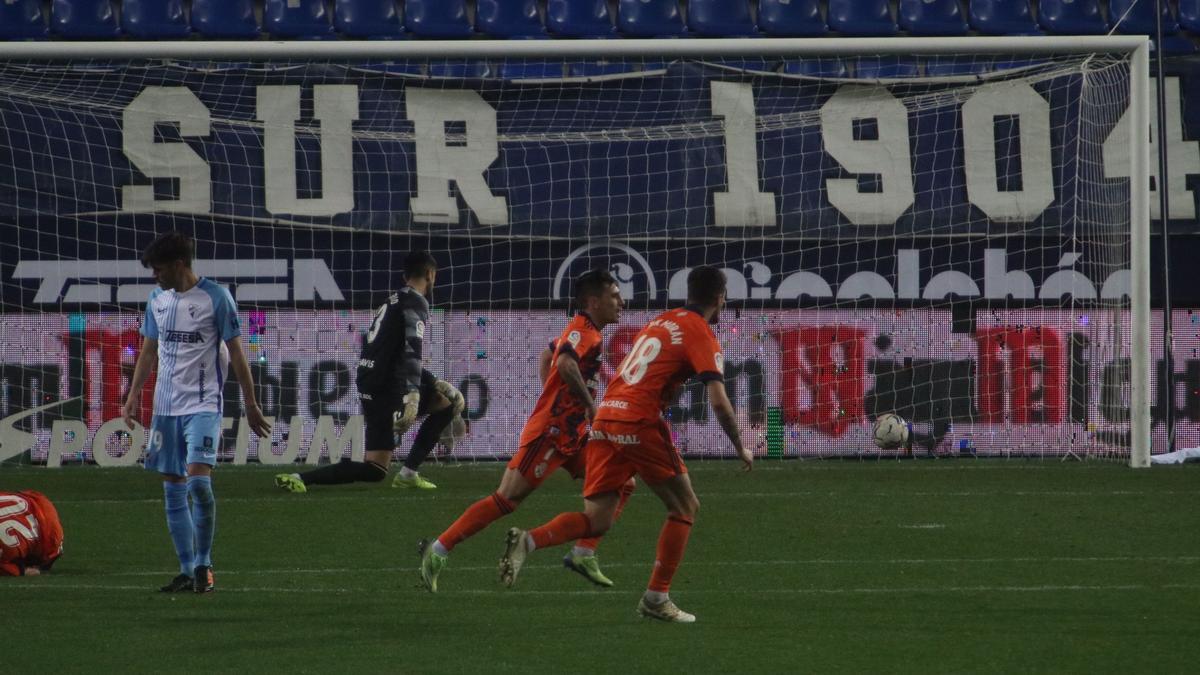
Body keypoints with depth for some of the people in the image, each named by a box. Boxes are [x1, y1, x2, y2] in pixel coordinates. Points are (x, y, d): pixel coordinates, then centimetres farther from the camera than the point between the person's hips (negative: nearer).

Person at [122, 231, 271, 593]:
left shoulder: (215, 298, -7)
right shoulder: (157, 299, 10)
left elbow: (235, 352, -4)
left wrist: (251, 404, -2)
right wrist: (134, 394, 8)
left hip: (203, 404, -6)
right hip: (166, 406, 6)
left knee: (198, 480, -20)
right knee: (172, 489, 5)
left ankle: (203, 565, -10)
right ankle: (187, 570, 11)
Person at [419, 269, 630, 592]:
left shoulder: (584, 331, 14)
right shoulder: (583, 332, -15)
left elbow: (547, 356, 29)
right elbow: (566, 365, -35)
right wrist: (590, 405, -25)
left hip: (571, 435, 10)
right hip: (550, 433, -10)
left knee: (622, 484, 5)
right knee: (506, 499, -9)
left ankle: (583, 554, 5)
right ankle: (438, 550, -3)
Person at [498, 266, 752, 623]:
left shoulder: (661, 320, 21)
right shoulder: (702, 335, -2)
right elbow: (719, 402, -9)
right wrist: (740, 447, 1)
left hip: (605, 419, 7)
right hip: (639, 424, -7)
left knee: (597, 521, 6)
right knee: (685, 507, 11)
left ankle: (527, 540, -18)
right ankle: (656, 597, 8)